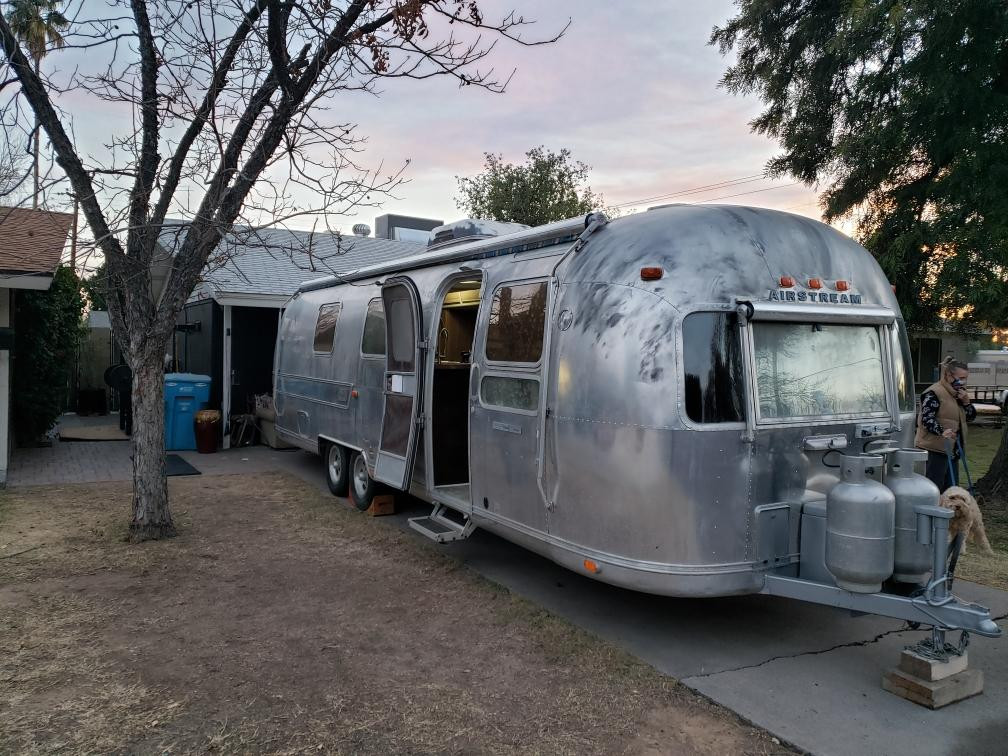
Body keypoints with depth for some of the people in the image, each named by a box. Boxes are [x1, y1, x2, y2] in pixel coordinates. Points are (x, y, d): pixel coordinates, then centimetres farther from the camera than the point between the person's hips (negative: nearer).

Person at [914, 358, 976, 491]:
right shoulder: (933, 393, -12)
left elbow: (971, 417, 19)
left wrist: (966, 402, 1)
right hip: (934, 449, -10)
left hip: (952, 449, 10)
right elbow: (927, 418, -21)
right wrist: (942, 431, -37)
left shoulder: (958, 394, 18)